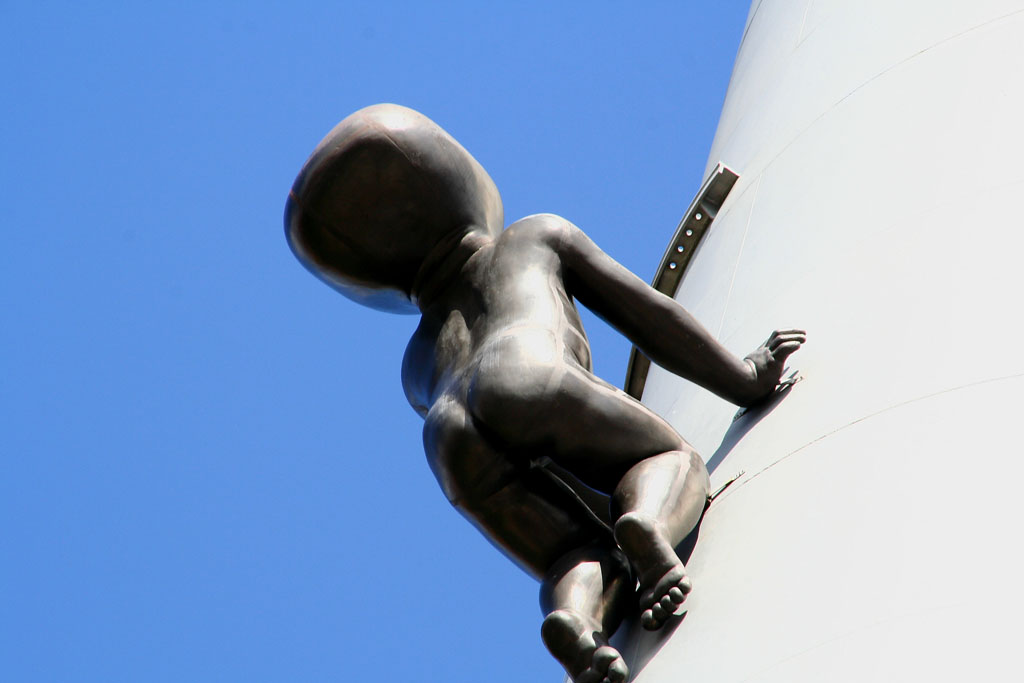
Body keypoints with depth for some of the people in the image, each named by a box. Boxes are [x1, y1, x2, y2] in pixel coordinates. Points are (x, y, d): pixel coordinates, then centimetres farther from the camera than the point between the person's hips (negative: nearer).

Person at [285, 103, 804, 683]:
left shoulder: (419, 372, 44)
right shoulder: (540, 235, 39)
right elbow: (650, 314, 30)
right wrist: (746, 382, 33)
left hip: (454, 444, 3)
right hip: (528, 383, -3)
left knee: (596, 572, 8)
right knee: (676, 462, 20)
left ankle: (574, 623, -30)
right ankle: (646, 524, -18)